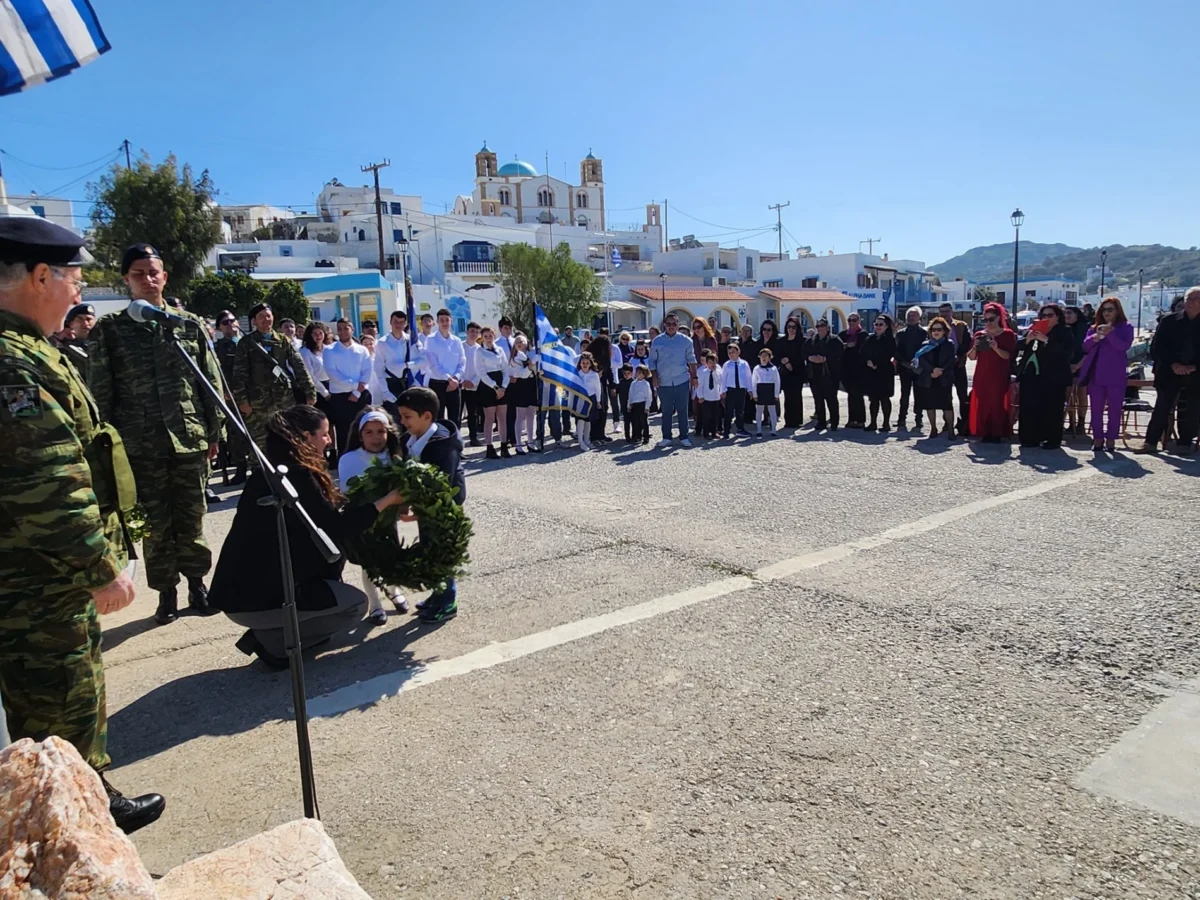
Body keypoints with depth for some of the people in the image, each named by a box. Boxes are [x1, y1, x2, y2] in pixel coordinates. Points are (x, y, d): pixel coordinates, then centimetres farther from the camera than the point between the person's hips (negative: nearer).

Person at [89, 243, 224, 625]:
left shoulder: (191, 325, 5)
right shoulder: (108, 330, 2)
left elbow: (211, 382, 7)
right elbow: (100, 393, 1)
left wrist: (215, 432, 4)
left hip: (190, 439, 1)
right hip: (139, 445, 0)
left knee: (191, 519, 9)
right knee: (155, 524, 7)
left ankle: (197, 582, 25)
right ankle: (166, 592, 20)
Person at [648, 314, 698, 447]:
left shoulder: (686, 340, 3)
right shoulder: (657, 341, 3)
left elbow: (691, 360, 8)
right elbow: (652, 361, 5)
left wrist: (694, 377, 5)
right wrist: (655, 377, -4)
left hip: (682, 381, 0)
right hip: (663, 382, 0)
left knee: (682, 410, 5)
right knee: (666, 411, 7)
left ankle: (684, 437, 13)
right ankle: (666, 438, 15)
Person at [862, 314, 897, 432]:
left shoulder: (890, 339, -3)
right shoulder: (870, 339, 11)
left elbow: (889, 356, -11)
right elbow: (862, 353, 5)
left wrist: (876, 364, -12)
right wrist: (868, 362, -12)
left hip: (884, 373, -5)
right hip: (871, 373, 5)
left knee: (884, 398, -1)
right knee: (873, 398, 7)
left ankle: (886, 423, 5)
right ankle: (873, 423, 12)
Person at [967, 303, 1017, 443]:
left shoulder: (1008, 334, 0)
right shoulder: (980, 335, 11)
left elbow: (1008, 356, -8)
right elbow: (972, 357, 9)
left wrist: (996, 348, -24)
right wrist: (974, 347, -11)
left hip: (999, 376, -4)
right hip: (981, 375, 4)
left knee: (997, 404, -5)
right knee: (981, 404, 0)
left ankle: (997, 434, -1)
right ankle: (985, 433, 6)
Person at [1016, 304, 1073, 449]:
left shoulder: (1063, 333, 3)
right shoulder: (1034, 329, 19)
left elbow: (1064, 352, -14)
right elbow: (1020, 349, 15)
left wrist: (1046, 340, -19)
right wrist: (1027, 340, -5)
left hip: (1052, 377, -5)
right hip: (1031, 375, 5)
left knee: (1051, 410, -5)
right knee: (1030, 408, 1)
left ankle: (1053, 440, 0)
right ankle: (1031, 437, 7)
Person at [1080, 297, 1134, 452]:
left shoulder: (1126, 327, 3)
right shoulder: (1094, 327, 14)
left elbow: (1124, 346, -12)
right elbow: (1085, 346, 3)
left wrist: (1109, 333, -25)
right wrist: (1095, 337, -17)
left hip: (1115, 375, -3)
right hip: (1095, 374, 3)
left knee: (1115, 409, 0)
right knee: (1096, 409, 5)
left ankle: (1111, 439, 5)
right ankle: (1098, 438, 11)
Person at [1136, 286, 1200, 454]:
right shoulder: (1170, 321, 1)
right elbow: (1159, 346, -3)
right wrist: (1173, 364, -13)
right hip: (1170, 372, -1)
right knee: (1162, 408, 0)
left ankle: (1186, 443, 14)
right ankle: (1151, 442, 2)